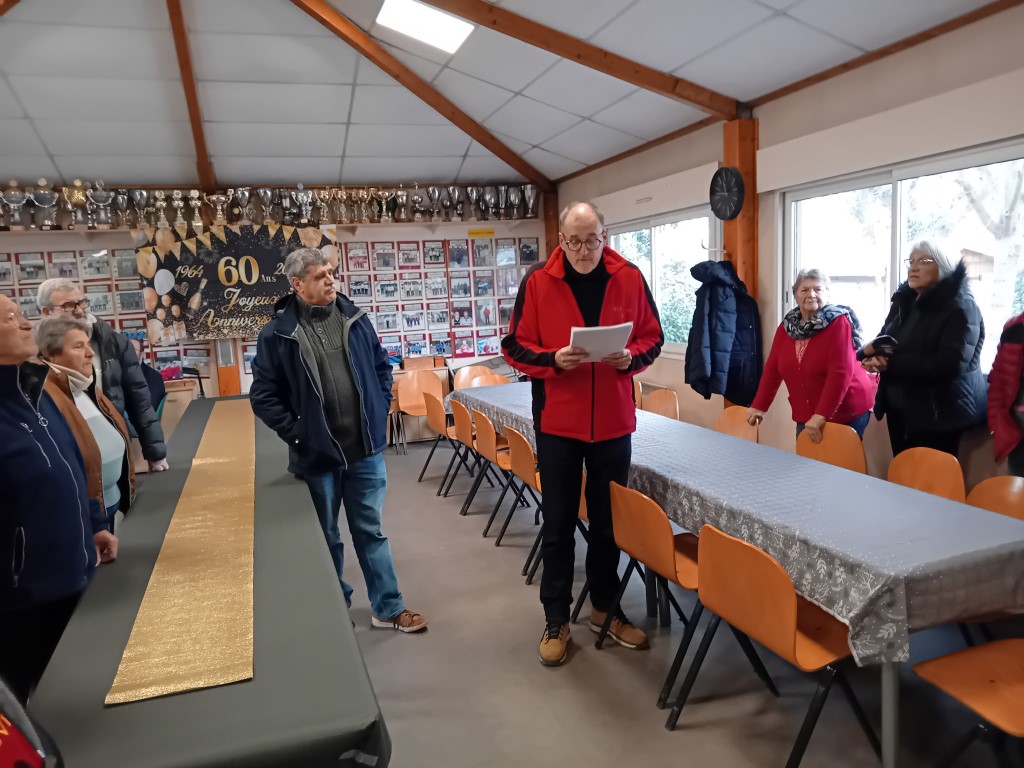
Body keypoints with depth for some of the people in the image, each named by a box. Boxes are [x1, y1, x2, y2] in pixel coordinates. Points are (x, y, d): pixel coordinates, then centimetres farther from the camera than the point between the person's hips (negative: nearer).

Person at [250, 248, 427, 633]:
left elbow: (382, 366, 14)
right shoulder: (278, 333, -9)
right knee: (326, 537, 14)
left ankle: (389, 608, 24)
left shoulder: (354, 318, 2)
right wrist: (296, 433, -9)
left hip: (365, 448, 3)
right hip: (317, 454, -2)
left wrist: (380, 412, 6)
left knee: (370, 530, 13)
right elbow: (263, 396, -4)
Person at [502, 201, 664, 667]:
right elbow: (515, 348, -3)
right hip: (558, 422, -2)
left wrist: (631, 358, -14)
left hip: (614, 423, 2)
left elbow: (652, 337, 7)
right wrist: (553, 360, -21)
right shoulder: (537, 283, -5)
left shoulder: (630, 279, 0)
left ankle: (605, 607, 34)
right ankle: (556, 620, 22)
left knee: (609, 521, 15)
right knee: (558, 525, 8)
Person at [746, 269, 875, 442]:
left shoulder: (838, 322, -13)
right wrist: (758, 407, 3)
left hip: (846, 413, -5)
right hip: (806, 417, 5)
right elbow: (773, 370, 7)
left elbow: (841, 373, -21)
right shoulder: (787, 325, 4)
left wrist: (821, 415, -26)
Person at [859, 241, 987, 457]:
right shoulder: (904, 301, 11)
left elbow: (948, 366, -23)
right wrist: (872, 352, -16)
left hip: (939, 417, -7)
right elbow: (883, 342, 9)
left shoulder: (960, 307, -12)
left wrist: (891, 363, -23)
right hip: (899, 411, 7)